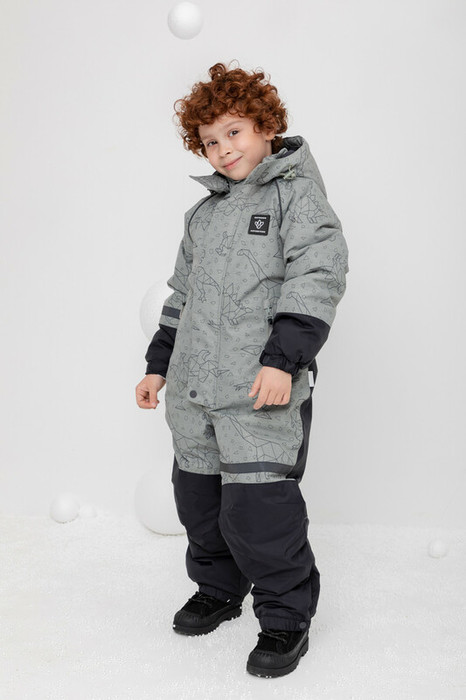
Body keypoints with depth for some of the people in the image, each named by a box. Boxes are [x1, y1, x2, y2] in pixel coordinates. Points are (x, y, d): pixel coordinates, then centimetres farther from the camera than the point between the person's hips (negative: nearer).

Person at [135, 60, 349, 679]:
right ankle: (219, 591, 36)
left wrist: (283, 358, -21)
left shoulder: (296, 192, -1)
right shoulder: (203, 213, 20)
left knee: (258, 506, -9)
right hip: (195, 390, 7)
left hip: (263, 391, -7)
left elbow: (317, 277, -13)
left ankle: (286, 618, 12)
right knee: (198, 498, 14)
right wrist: (159, 364, 25)